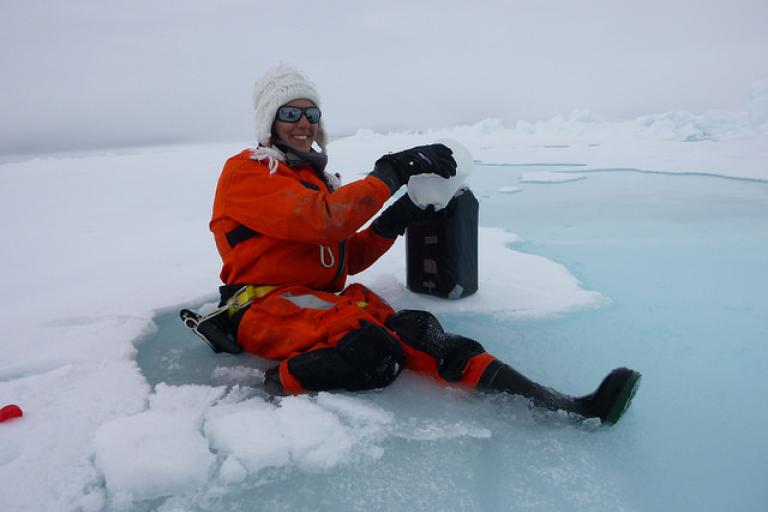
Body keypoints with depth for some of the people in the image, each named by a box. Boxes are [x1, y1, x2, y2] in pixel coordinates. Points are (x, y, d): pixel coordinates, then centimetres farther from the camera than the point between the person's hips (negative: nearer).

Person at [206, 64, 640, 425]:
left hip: (325, 298, 6)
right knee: (374, 351, -37)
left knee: (415, 332, -24)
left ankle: (561, 406, -34)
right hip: (266, 306, -6)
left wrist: (395, 220, 0)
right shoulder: (246, 172, -1)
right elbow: (321, 221, -20)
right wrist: (393, 172, -18)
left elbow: (346, 258, 15)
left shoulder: (317, 178, 23)